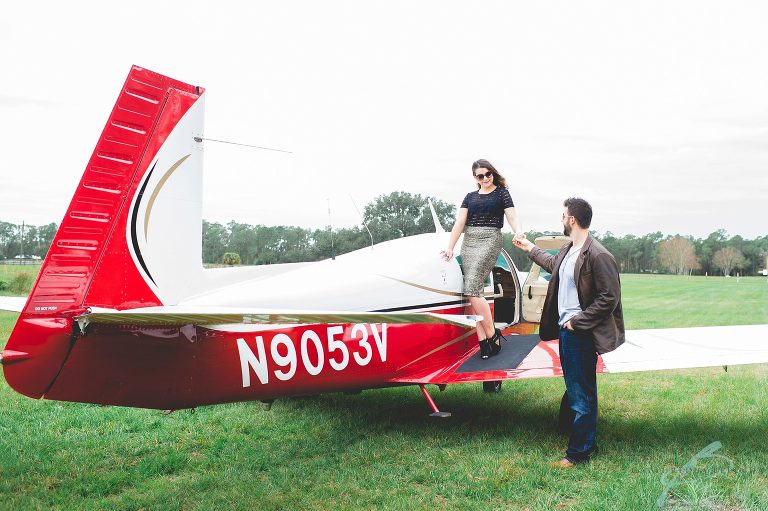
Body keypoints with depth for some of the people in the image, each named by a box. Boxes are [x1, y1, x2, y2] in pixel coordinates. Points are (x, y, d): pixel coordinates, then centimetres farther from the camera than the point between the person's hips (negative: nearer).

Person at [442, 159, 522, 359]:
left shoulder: (502, 193, 7)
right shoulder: (470, 197, 18)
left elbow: (512, 217, -3)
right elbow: (459, 222, 14)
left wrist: (519, 232, -24)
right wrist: (450, 247, 7)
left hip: (489, 240, -5)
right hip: (468, 243, 5)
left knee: (471, 290, -17)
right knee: (475, 291, -3)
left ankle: (492, 335, -6)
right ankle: (483, 339, -2)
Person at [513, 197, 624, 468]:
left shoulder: (598, 256, -19)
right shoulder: (567, 250, 10)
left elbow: (609, 298, -19)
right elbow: (553, 264, 34)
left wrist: (578, 321, -18)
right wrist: (530, 248, 42)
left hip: (580, 334, -9)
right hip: (565, 329, 9)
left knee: (581, 395, 1)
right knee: (576, 391, 18)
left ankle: (578, 452, 12)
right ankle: (587, 443, 31)